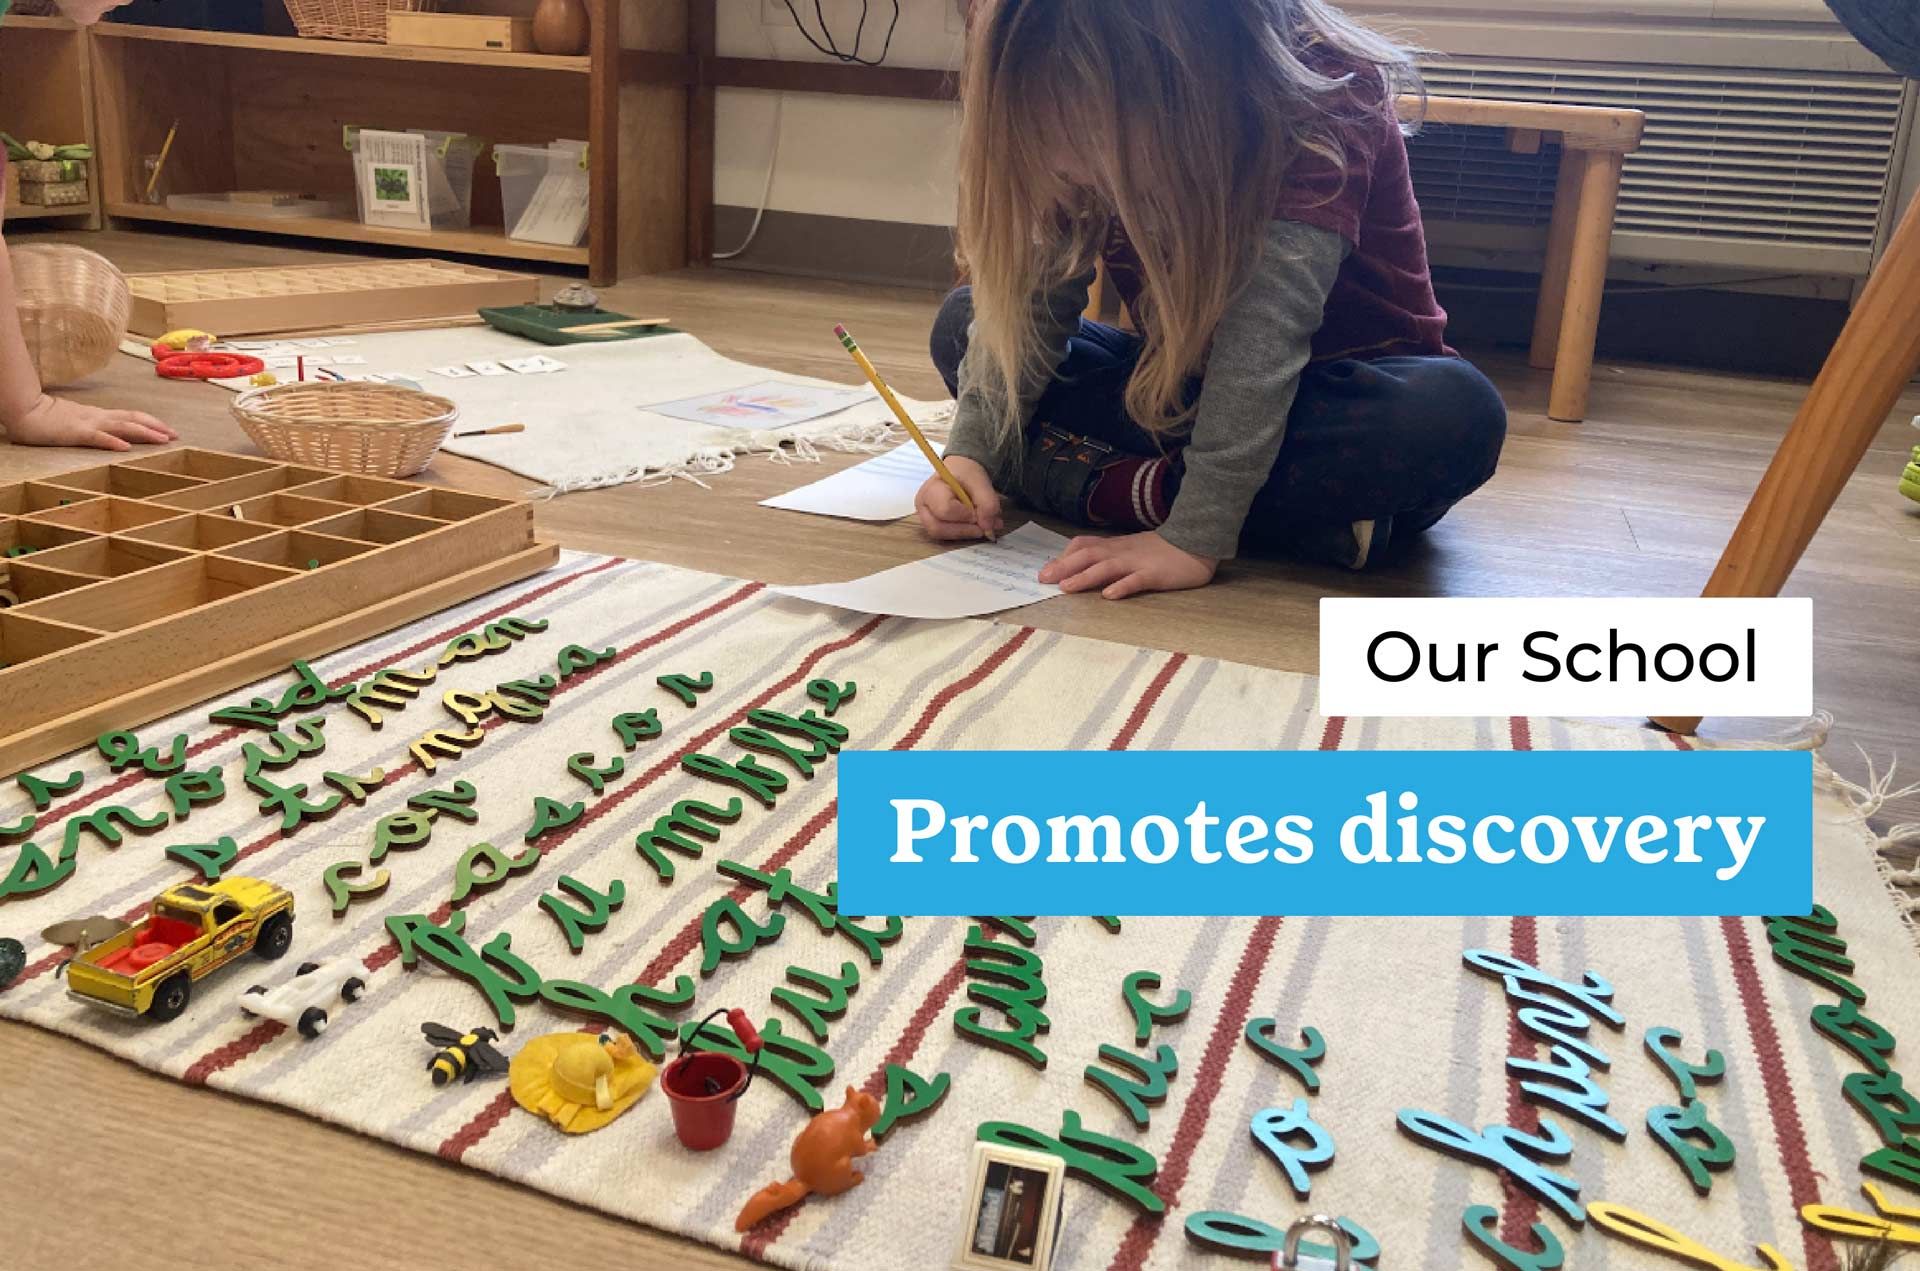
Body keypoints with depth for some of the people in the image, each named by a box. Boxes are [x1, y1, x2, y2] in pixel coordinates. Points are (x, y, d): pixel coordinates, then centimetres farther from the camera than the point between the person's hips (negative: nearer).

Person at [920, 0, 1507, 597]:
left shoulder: (1328, 94, -27)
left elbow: (1264, 325, -36)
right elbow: (1032, 298, -14)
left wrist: (1195, 536, -41)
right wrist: (971, 453, -27)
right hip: (1181, 387, 5)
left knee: (1455, 412, -37)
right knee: (963, 322, -10)